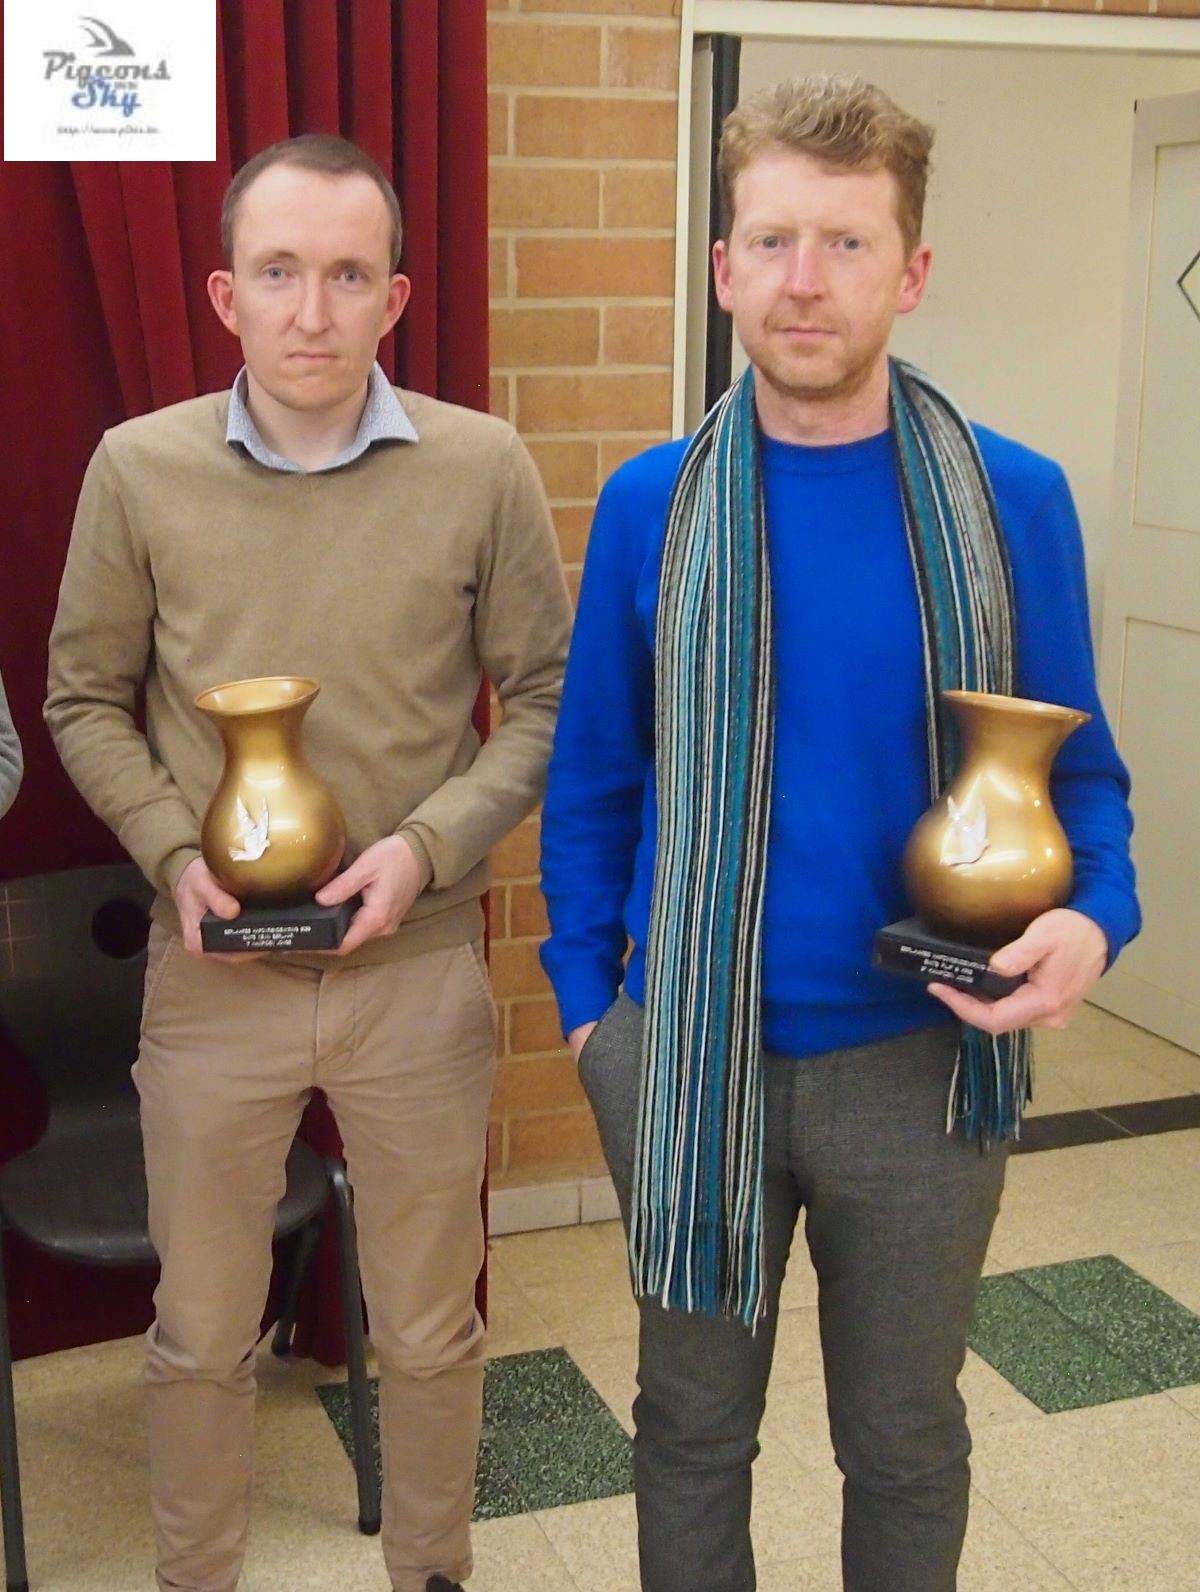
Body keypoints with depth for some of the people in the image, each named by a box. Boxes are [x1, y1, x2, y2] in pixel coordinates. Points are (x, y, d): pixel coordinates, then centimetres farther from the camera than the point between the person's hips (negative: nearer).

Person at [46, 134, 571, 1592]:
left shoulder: (481, 469, -8)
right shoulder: (138, 469, -5)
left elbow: (548, 695, 0)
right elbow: (84, 699, 5)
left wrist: (431, 844, -14)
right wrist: (173, 852, -10)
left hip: (419, 968, 0)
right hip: (210, 976, 1)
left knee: (431, 1328, 17)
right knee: (200, 1334, 16)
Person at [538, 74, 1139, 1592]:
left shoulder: (1011, 500, -7)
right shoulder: (653, 505, -5)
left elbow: (1075, 766, 0)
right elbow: (592, 776, 4)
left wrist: (1092, 918, -19)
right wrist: (585, 998, 1)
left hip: (923, 1061, 0)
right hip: (686, 1059, 1)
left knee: (905, 1440, 19)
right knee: (693, 1424, 19)